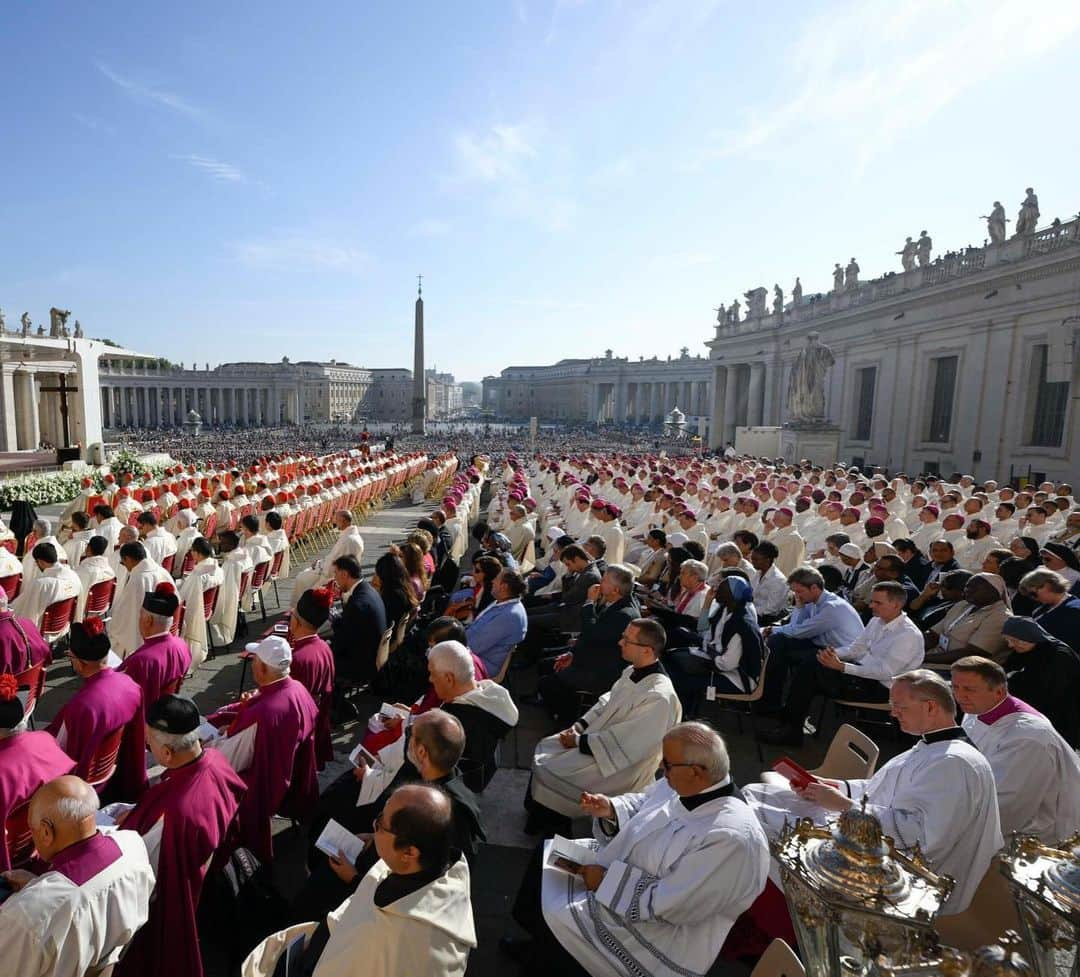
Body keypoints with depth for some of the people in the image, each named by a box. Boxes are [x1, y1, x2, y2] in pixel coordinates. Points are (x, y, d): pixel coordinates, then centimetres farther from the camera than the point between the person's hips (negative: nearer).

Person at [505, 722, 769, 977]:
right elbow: (640, 805, 7)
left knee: (556, 918, -15)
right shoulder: (684, 784, -11)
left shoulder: (731, 838, -35)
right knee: (548, 856, 10)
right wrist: (610, 809, -13)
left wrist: (608, 881, -24)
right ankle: (541, 946, 30)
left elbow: (669, 905, -31)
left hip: (662, 932, -8)